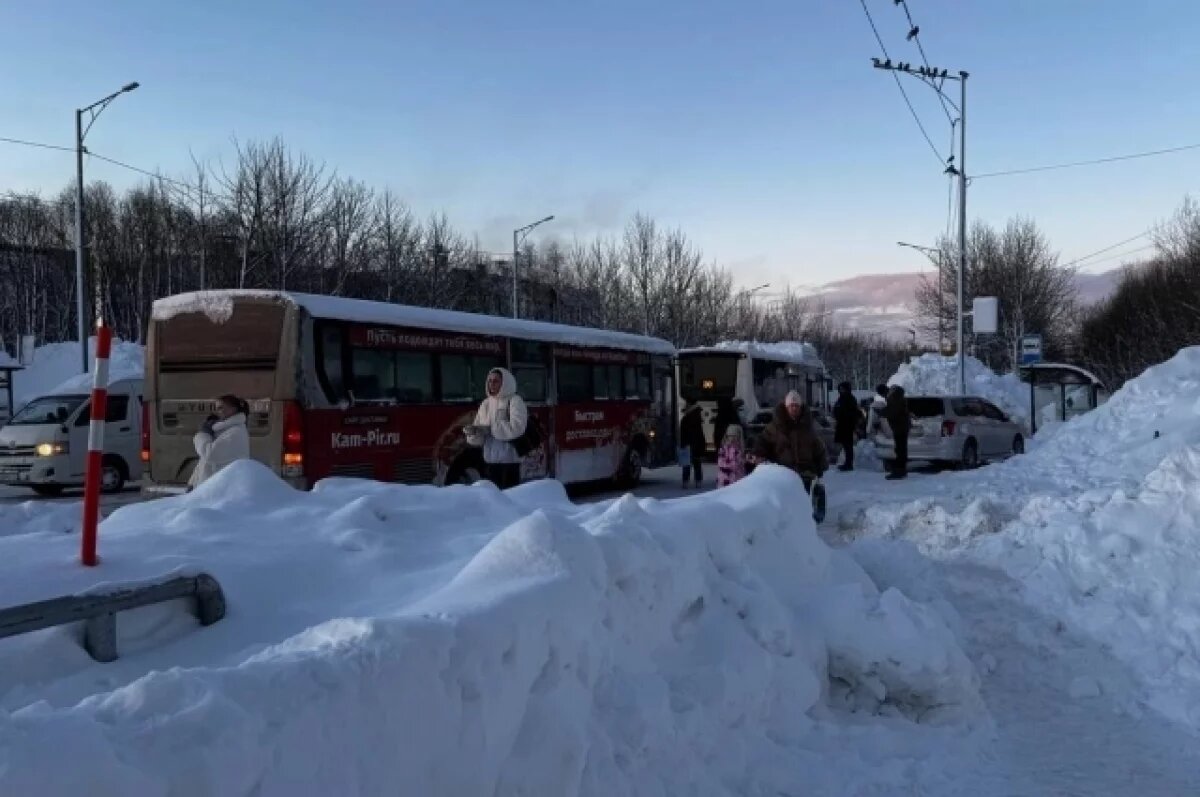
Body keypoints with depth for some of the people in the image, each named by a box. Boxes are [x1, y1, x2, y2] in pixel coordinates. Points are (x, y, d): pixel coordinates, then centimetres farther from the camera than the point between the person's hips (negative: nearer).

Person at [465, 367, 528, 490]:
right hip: (489, 461, 6)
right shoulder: (486, 404, 12)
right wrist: (473, 432, -13)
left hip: (509, 460, -5)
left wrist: (489, 429, -17)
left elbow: (516, 427, -19)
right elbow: (477, 439, 11)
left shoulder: (515, 401, -4)